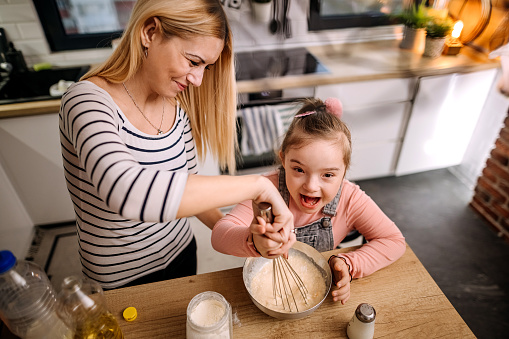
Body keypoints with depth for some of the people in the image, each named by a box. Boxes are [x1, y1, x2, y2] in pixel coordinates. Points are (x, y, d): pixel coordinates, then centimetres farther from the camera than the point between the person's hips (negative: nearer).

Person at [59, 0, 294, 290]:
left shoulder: (178, 106, -9)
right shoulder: (88, 101, -28)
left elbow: (187, 187, 0)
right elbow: (127, 192, -48)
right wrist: (258, 185, -44)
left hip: (181, 253, 5)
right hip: (125, 279, -4)